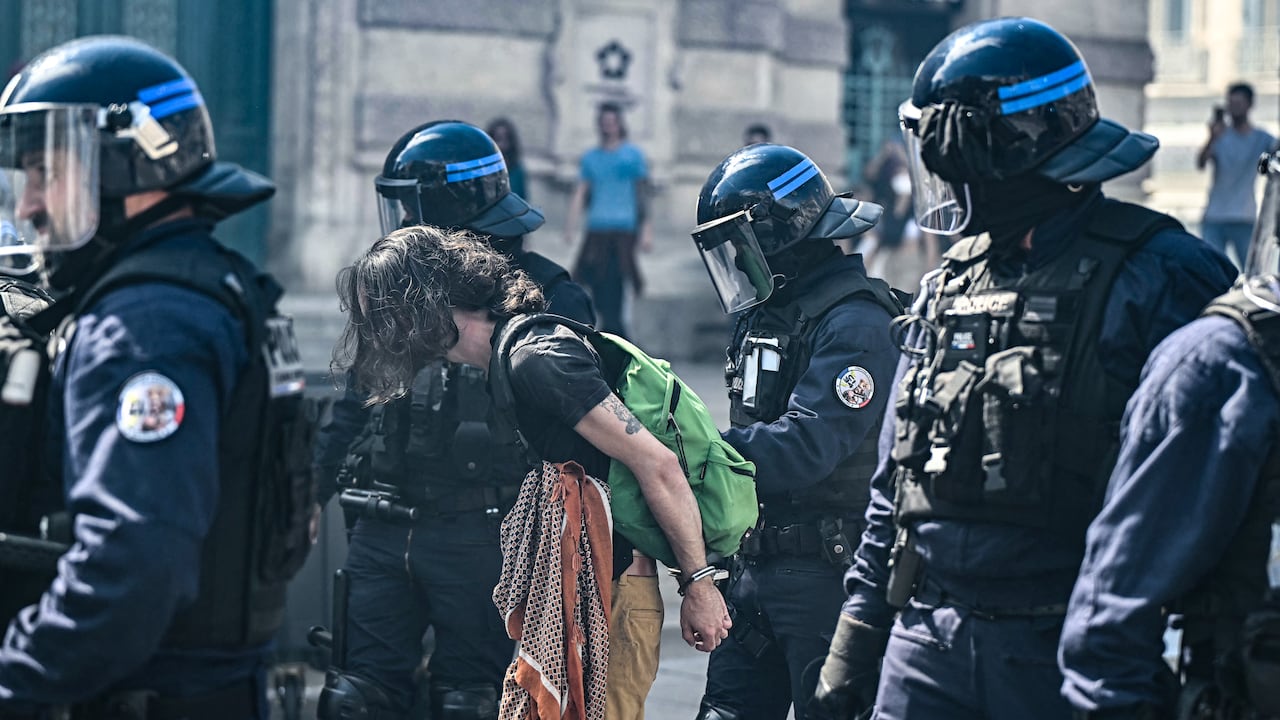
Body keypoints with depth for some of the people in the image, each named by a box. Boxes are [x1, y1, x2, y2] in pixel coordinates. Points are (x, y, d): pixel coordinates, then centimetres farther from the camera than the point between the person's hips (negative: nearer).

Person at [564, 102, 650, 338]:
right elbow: (580, 193, 12)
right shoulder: (590, 157, 16)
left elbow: (642, 194, 6)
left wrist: (645, 230, -1)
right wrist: (571, 227, 1)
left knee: (615, 282, -13)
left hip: (623, 229, -4)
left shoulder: (633, 155, 7)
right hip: (596, 229, 4)